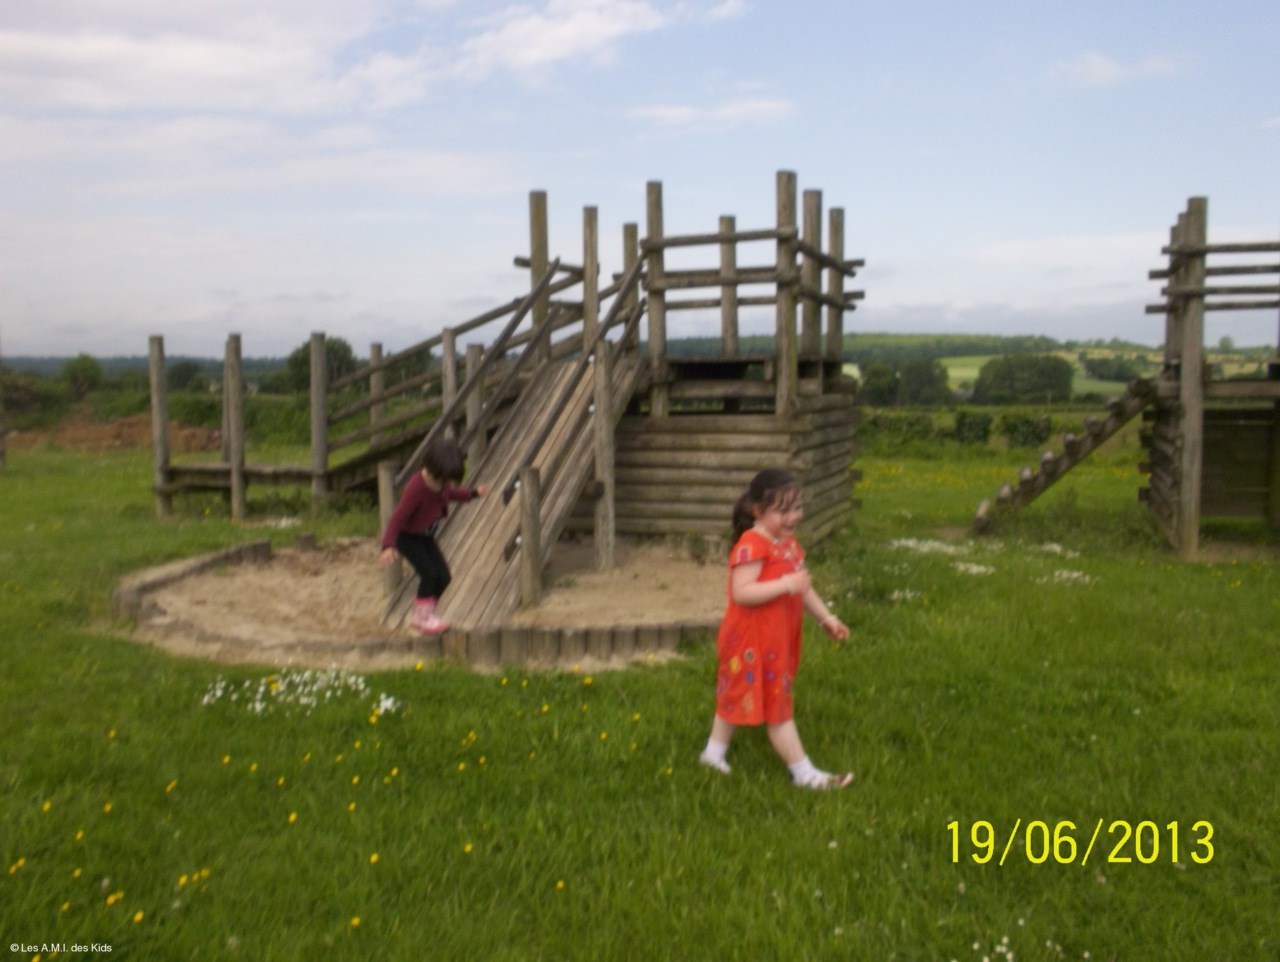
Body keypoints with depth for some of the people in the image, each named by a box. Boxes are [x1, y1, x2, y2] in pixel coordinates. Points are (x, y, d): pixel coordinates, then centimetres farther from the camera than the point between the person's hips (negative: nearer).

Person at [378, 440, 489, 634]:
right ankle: (423, 617, 0)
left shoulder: (441, 481, -11)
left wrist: (473, 493, 21)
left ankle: (422, 615, 19)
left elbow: (450, 493, 16)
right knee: (429, 573, -19)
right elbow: (397, 517, -37)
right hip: (407, 536, -8)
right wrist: (388, 545, -47)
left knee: (444, 576, 1)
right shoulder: (416, 488, -35)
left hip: (426, 536, 8)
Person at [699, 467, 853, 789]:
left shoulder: (788, 542, 6)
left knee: (737, 696, 21)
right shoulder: (752, 545, -24)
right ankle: (804, 773, 14)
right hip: (753, 642, -9)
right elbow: (741, 593, -31)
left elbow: (802, 587, 15)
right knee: (777, 706, 3)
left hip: (776, 640, 9)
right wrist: (786, 584, -34)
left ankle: (714, 752, 36)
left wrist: (826, 618, 11)